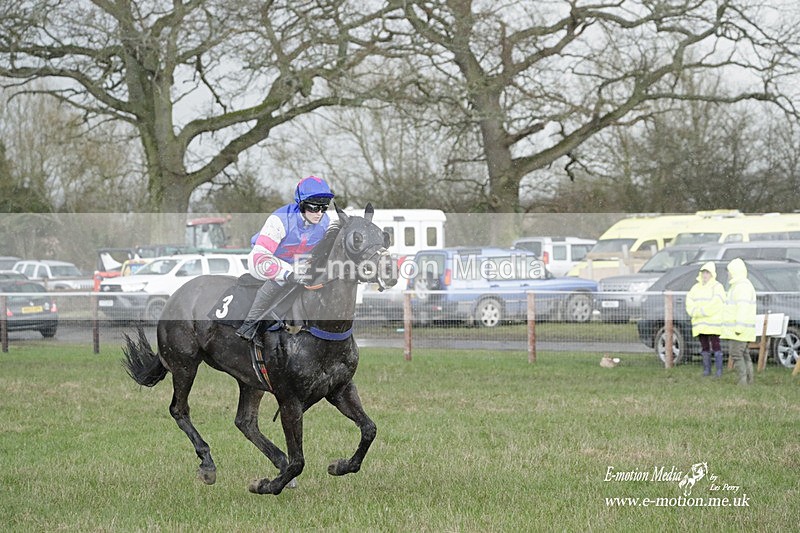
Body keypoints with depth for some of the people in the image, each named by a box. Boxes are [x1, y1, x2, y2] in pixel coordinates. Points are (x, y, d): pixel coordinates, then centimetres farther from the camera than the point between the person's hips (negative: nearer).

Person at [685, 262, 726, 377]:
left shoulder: (717, 287, -3)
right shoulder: (696, 287, 17)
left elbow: (715, 305, -15)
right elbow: (689, 303, 7)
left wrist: (700, 312, -14)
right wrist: (695, 312, -12)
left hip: (713, 323, -6)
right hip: (699, 324, 6)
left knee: (715, 346, -8)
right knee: (704, 347, 9)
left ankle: (719, 370, -6)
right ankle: (706, 369, 14)